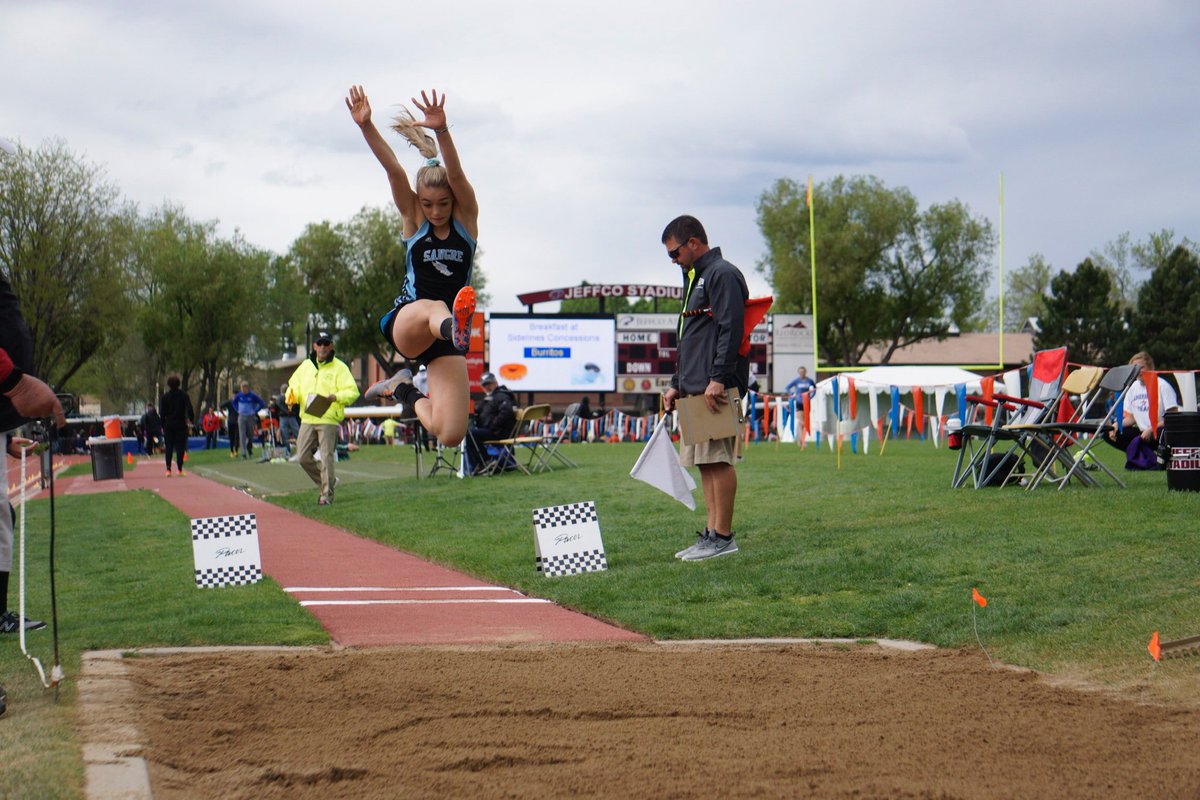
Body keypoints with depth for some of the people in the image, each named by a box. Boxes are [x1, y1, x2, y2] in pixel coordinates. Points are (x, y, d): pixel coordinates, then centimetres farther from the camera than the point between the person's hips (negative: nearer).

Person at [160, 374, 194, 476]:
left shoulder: (165, 397, 1)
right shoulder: (184, 395, -1)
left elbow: (162, 413, 2)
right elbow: (190, 409, -4)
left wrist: (163, 426, 8)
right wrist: (191, 420, 7)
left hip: (168, 425, 1)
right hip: (181, 424, -1)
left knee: (168, 447, 6)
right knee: (180, 447, 0)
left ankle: (168, 469, -1)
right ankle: (180, 469, -7)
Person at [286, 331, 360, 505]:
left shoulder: (339, 367, 1)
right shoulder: (306, 366, 17)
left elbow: (353, 392, -5)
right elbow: (294, 385, 23)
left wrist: (336, 396, -23)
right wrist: (291, 395, -1)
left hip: (329, 420, -5)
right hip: (307, 419, 5)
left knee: (326, 457, -8)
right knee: (303, 457, 2)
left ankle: (327, 494, -1)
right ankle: (328, 482, 20)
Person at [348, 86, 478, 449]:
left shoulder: (467, 217, 1)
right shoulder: (413, 219, 3)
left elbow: (456, 175, -19)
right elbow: (393, 170, -14)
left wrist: (442, 131, -38)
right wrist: (366, 127, -30)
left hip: (443, 335, 2)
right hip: (405, 323, -2)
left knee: (450, 435, -13)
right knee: (433, 308, -40)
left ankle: (406, 391, 18)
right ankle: (455, 327, -79)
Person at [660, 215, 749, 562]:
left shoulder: (722, 274, -7)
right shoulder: (695, 278, 25)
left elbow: (731, 330, -17)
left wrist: (718, 379, -23)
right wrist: (677, 385, 24)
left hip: (716, 389, -10)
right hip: (695, 390, 10)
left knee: (718, 459, -10)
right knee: (705, 462, 9)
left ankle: (723, 537, -9)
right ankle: (711, 533, 11)